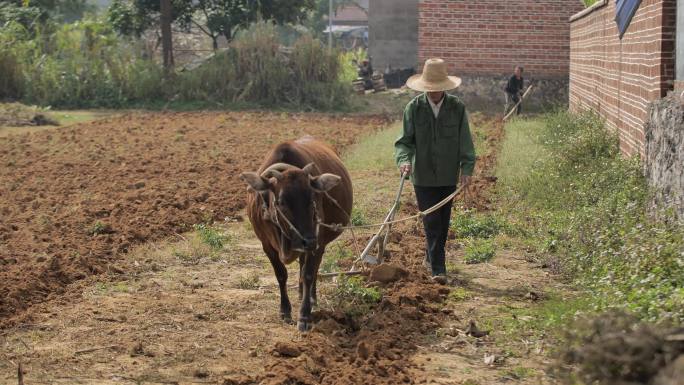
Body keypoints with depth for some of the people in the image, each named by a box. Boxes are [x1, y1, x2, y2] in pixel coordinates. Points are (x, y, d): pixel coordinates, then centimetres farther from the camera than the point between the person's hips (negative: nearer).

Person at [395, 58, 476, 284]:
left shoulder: (457, 108, -2)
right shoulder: (413, 108, -5)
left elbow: (465, 142, 1)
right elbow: (405, 140, -3)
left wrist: (467, 168, -10)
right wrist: (404, 159, -22)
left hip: (448, 175, 2)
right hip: (423, 175, -2)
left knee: (443, 222, 12)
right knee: (431, 223, -6)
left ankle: (432, 258, 32)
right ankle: (438, 268, -6)